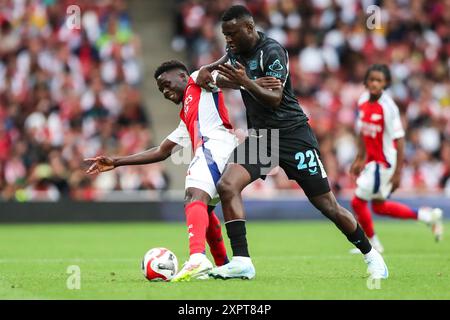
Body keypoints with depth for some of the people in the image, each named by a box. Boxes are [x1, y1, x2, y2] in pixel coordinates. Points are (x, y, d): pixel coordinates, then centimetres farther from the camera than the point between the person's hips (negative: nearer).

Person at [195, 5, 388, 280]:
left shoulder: (272, 51, -16)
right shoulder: (236, 51, 5)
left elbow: (275, 99, -23)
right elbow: (225, 63, 29)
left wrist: (245, 81, -38)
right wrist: (207, 71, 6)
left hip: (292, 133, -6)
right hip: (259, 134, 6)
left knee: (328, 206, -1)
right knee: (227, 186, -20)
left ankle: (371, 255, 20)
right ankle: (241, 261, -20)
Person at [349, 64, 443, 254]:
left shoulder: (388, 107, -22)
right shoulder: (363, 101, 0)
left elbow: (399, 140, -20)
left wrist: (398, 173, -21)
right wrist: (360, 159, 15)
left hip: (384, 163, -8)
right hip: (372, 160, 8)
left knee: (358, 201, -3)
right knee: (379, 206, 18)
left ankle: (372, 244, 17)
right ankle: (428, 216, 30)